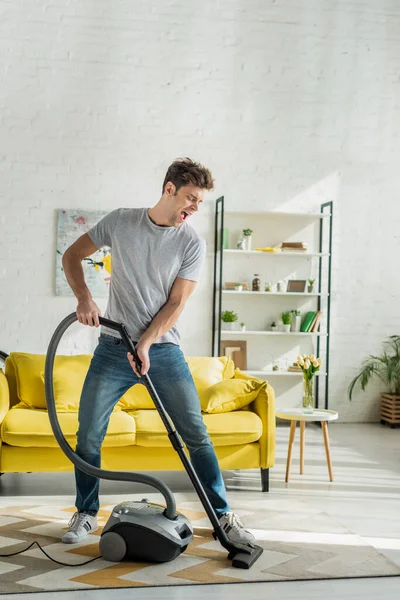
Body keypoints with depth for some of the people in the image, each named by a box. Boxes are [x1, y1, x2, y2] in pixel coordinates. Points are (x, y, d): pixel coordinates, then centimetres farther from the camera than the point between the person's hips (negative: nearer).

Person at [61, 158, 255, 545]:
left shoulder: (193, 244, -3)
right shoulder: (120, 222, 0)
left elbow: (175, 304, -6)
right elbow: (72, 256, 7)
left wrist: (145, 344, -18)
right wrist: (84, 297, -11)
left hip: (163, 350, 0)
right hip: (112, 348, 1)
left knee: (197, 436, 0)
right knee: (88, 436, 1)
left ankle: (223, 515, 14)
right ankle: (86, 514, 21)